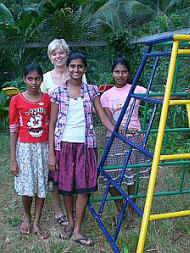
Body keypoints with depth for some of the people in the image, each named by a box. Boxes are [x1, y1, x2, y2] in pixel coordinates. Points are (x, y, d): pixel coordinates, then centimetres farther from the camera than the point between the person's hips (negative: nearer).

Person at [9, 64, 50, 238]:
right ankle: (27, 216, 32)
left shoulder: (47, 99, 0)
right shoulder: (16, 100, -5)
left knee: (42, 185, 7)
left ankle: (36, 223, 24)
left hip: (43, 147, 2)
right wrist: (13, 159, -5)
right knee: (27, 187, 2)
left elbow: (50, 126, 6)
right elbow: (13, 130, -3)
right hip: (24, 147, -2)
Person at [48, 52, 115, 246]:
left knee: (84, 187, 0)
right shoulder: (58, 92, 1)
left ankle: (77, 231, 14)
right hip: (64, 144, 0)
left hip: (86, 144, 1)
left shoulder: (91, 90, 4)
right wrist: (51, 152, -3)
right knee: (66, 186, 10)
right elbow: (52, 124, 1)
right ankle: (70, 220, 35)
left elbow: (103, 117, 1)